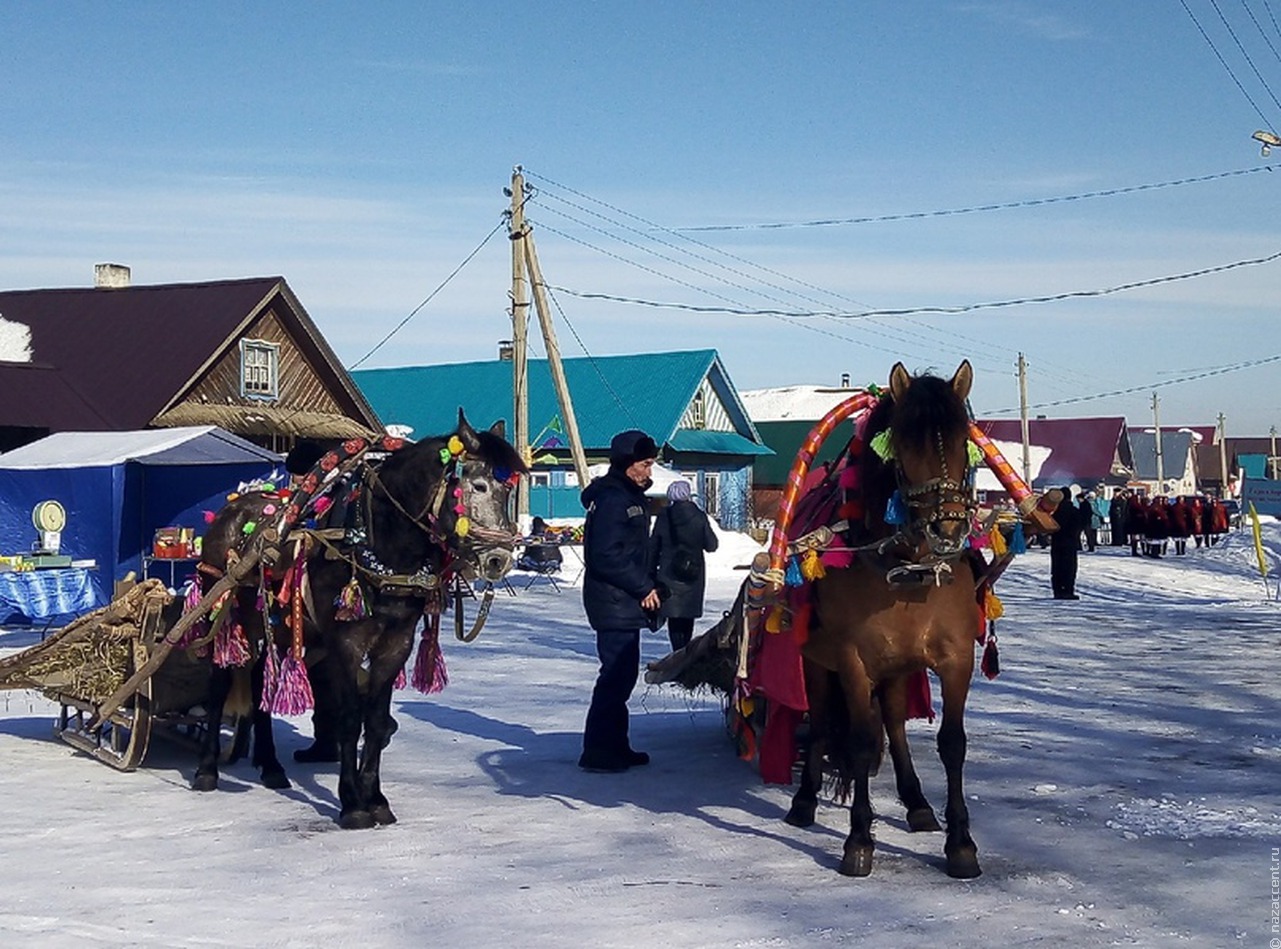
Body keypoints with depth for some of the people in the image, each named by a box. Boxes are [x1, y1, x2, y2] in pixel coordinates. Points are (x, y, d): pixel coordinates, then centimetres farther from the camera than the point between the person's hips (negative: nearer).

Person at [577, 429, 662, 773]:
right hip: (614, 603, -10)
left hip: (626, 602, 10)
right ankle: (598, 751, -4)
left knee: (621, 674, 14)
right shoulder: (611, 499, -16)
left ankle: (614, 745, 23)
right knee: (617, 674, -9)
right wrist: (644, 588, -16)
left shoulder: (631, 496, 16)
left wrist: (648, 585, 9)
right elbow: (607, 557, -22)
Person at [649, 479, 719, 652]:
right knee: (688, 615, 13)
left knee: (673, 615, 2)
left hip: (669, 573, -1)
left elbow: (653, 546, 1)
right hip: (693, 573, 1)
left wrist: (652, 572, 10)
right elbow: (711, 545, -1)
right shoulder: (699, 516, -5)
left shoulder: (664, 516, -3)